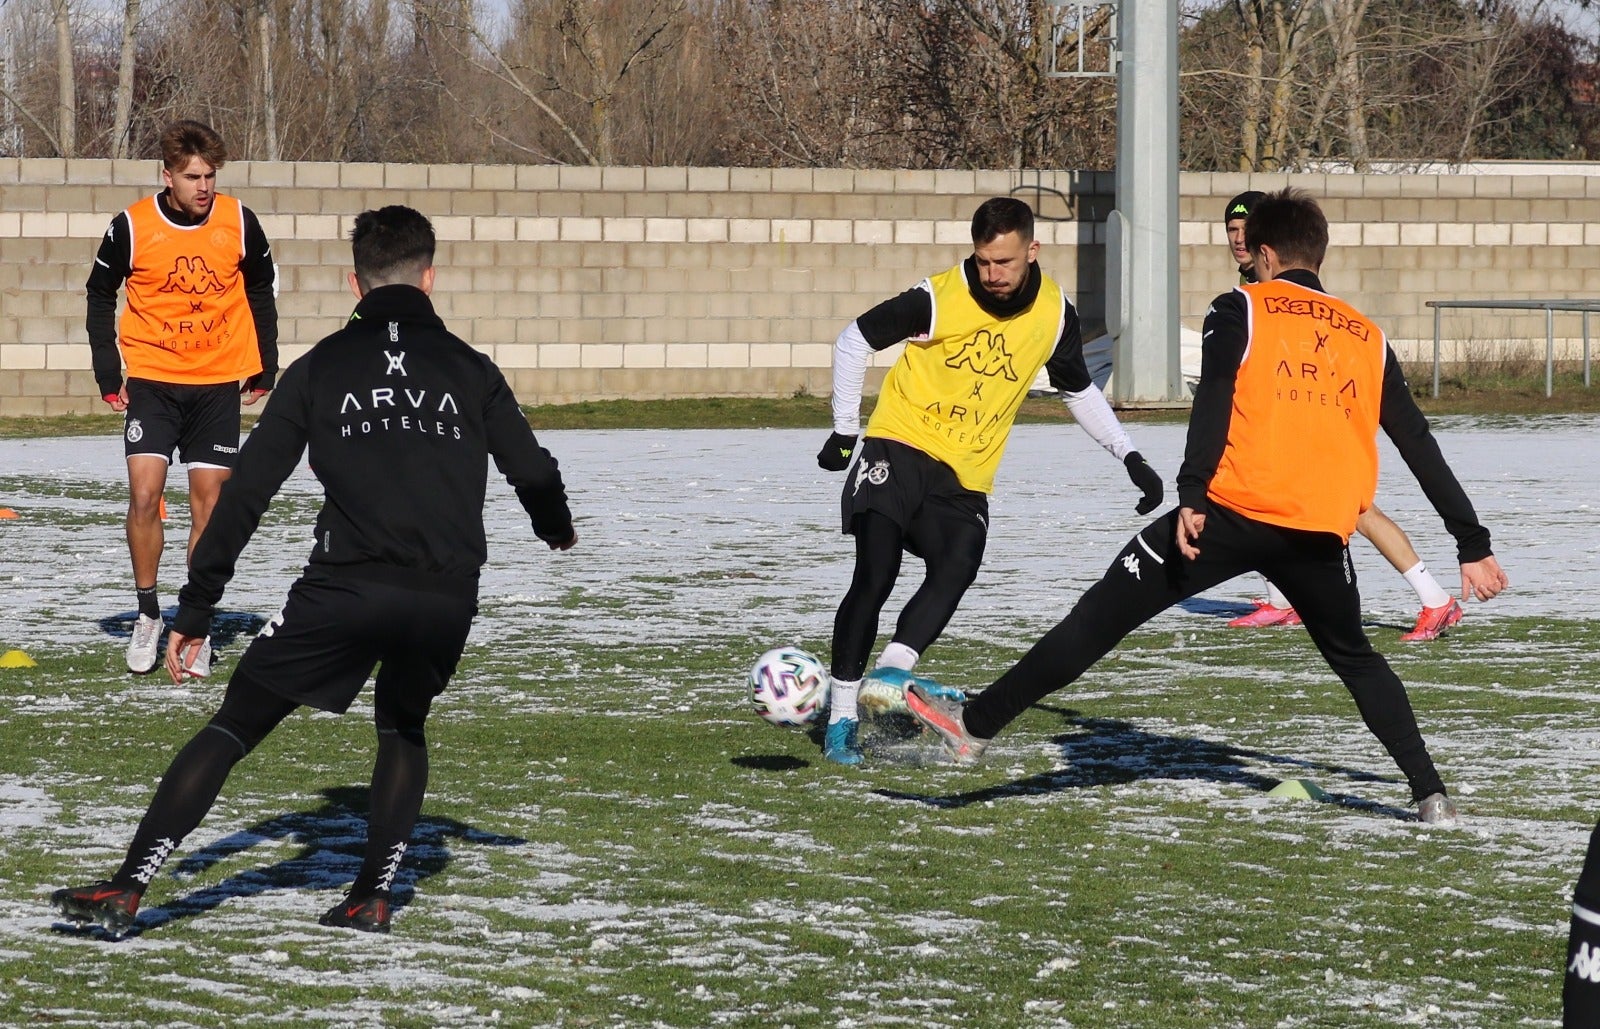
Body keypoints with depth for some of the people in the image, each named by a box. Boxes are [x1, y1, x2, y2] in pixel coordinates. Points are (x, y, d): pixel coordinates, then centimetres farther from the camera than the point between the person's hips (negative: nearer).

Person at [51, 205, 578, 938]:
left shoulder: (320, 368, 9)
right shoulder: (469, 370, 12)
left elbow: (247, 491, 6)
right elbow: (532, 471, 16)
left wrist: (196, 608, 8)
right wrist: (558, 530, 40)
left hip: (345, 589, -2)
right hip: (445, 598, 2)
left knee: (234, 725, 4)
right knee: (402, 726, 29)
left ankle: (127, 890, -5)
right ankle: (373, 898, 19)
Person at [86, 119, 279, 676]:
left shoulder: (239, 223, -6)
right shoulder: (132, 227, -10)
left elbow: (260, 291, 9)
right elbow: (100, 294, 4)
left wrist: (264, 368, 8)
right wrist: (108, 373, 0)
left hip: (218, 384, 1)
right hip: (152, 380, -1)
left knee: (207, 502, 1)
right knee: (144, 494, -12)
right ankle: (147, 614, 5)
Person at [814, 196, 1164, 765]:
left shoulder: (1055, 313, 0)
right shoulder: (939, 298, -14)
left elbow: (1079, 391, 18)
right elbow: (855, 340, -1)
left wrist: (1129, 456, 11)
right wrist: (844, 431, 0)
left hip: (966, 477, 4)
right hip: (899, 446, -4)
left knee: (955, 573, -20)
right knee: (874, 576, -15)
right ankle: (841, 715, -9)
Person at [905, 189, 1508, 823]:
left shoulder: (1242, 310, 10)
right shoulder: (1367, 337, 21)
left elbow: (1214, 403, -8)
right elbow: (1420, 447, 20)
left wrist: (1191, 496, -18)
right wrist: (1472, 544, 23)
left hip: (1236, 511, -4)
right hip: (1323, 533, 4)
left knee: (1105, 612, 1)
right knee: (1355, 659, 26)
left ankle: (976, 725, 0)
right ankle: (1431, 793, 20)